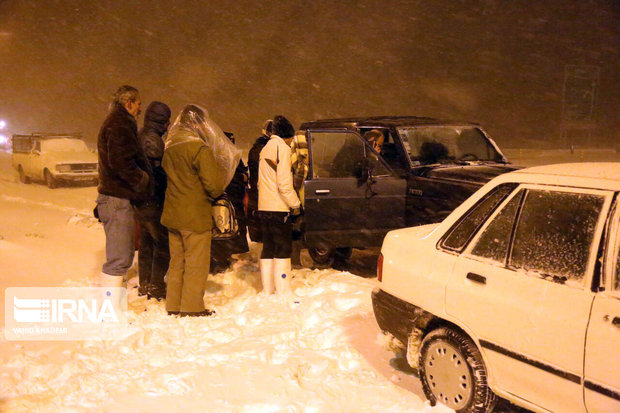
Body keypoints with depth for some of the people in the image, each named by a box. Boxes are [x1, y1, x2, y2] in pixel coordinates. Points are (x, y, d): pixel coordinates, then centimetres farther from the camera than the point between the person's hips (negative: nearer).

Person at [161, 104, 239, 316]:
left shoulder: (170, 147, 8)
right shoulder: (200, 148, -15)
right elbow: (214, 184, -16)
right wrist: (213, 195, 4)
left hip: (172, 214, 7)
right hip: (195, 215, -7)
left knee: (177, 260, 16)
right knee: (196, 262, 3)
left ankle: (173, 304, 23)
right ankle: (192, 306, 9)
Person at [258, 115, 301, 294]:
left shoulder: (265, 149, 18)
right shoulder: (282, 148, -9)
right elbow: (284, 182, -17)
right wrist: (295, 204, -10)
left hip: (264, 207, 8)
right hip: (279, 208, -8)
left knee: (268, 248, 12)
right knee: (283, 249, -5)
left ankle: (267, 290, 17)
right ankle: (283, 293, -4)